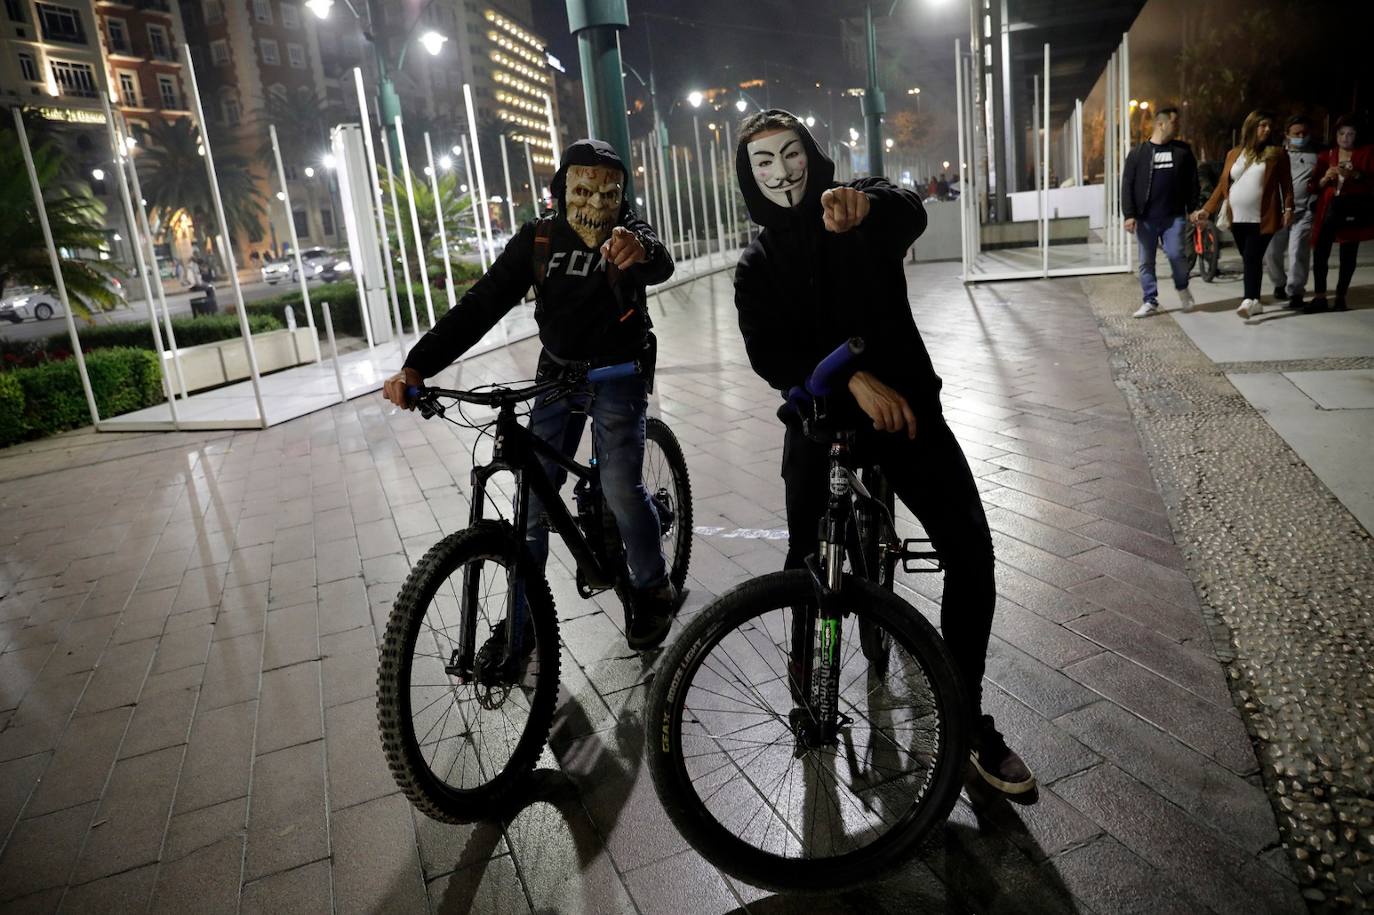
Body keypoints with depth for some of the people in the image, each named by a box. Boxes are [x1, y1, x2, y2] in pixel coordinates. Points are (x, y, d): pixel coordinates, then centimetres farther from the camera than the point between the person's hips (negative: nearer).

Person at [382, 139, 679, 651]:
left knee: (621, 487, -14)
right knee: (533, 493, -2)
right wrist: (417, 366, -23)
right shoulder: (538, 238, -6)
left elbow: (660, 265, -33)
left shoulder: (631, 233, -10)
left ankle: (653, 590, 11)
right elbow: (482, 303, -12)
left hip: (619, 374, -2)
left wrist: (641, 250, -60)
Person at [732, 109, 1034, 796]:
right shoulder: (757, 264, 6)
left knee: (970, 553, -10)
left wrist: (866, 201, -47)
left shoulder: (866, 218, 3)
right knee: (806, 566, 3)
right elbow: (768, 355, -10)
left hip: (905, 405, 0)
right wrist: (851, 379, -27)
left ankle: (968, 718, 7)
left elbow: (910, 212, -23)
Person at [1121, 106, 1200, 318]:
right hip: (1145, 218, 0)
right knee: (1146, 262, 2)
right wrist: (1129, 215, -8)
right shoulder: (1138, 153, 3)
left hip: (1174, 216, 0)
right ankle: (1150, 302, 12)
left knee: (1175, 254, -11)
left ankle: (1182, 288, 16)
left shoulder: (1183, 150, 9)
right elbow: (1127, 185, 0)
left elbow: (1192, 182, 11)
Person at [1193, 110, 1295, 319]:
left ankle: (1250, 300, -20)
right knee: (1248, 260, 10)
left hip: (1262, 219, -3)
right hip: (1237, 219, 3)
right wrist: (1207, 210, 2)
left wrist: (1288, 208, -8)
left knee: (1252, 257, -15)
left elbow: (1286, 184, 2)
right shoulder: (1233, 154, 11)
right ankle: (1255, 301, 18)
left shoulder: (1276, 153, 4)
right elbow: (1222, 185, 10)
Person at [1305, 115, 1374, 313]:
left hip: (1355, 209, -1)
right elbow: (1314, 187, 9)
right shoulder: (1326, 156, 13)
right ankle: (1319, 297, -7)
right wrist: (1325, 178, -11)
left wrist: (1356, 175, -19)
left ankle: (1340, 297, 9)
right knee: (1320, 252, -11)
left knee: (1348, 255, 2)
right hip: (1329, 208, 1)